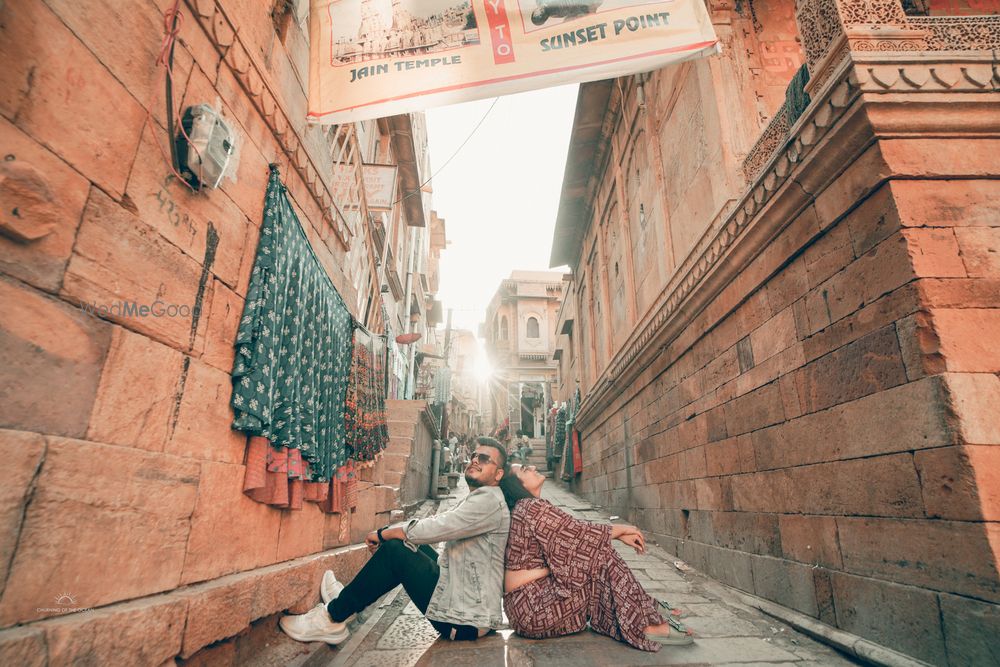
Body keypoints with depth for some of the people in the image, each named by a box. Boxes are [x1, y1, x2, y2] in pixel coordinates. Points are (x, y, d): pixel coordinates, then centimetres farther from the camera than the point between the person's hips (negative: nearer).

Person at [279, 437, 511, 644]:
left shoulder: (489, 500, -17)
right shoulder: (476, 499, 16)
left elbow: (431, 528, -22)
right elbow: (434, 524, 14)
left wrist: (381, 534, -8)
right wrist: (387, 534, 1)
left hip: (467, 620, -9)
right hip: (462, 598, 9)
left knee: (394, 550, -14)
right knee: (409, 544, 12)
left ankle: (332, 619, 1)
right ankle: (346, 600, 18)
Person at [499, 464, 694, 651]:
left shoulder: (525, 509, 12)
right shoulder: (533, 507, -18)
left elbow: (573, 534, 11)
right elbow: (578, 533, -14)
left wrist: (619, 534, 7)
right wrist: (620, 530, 2)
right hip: (533, 607, -10)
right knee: (601, 556, -12)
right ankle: (647, 626, -4)